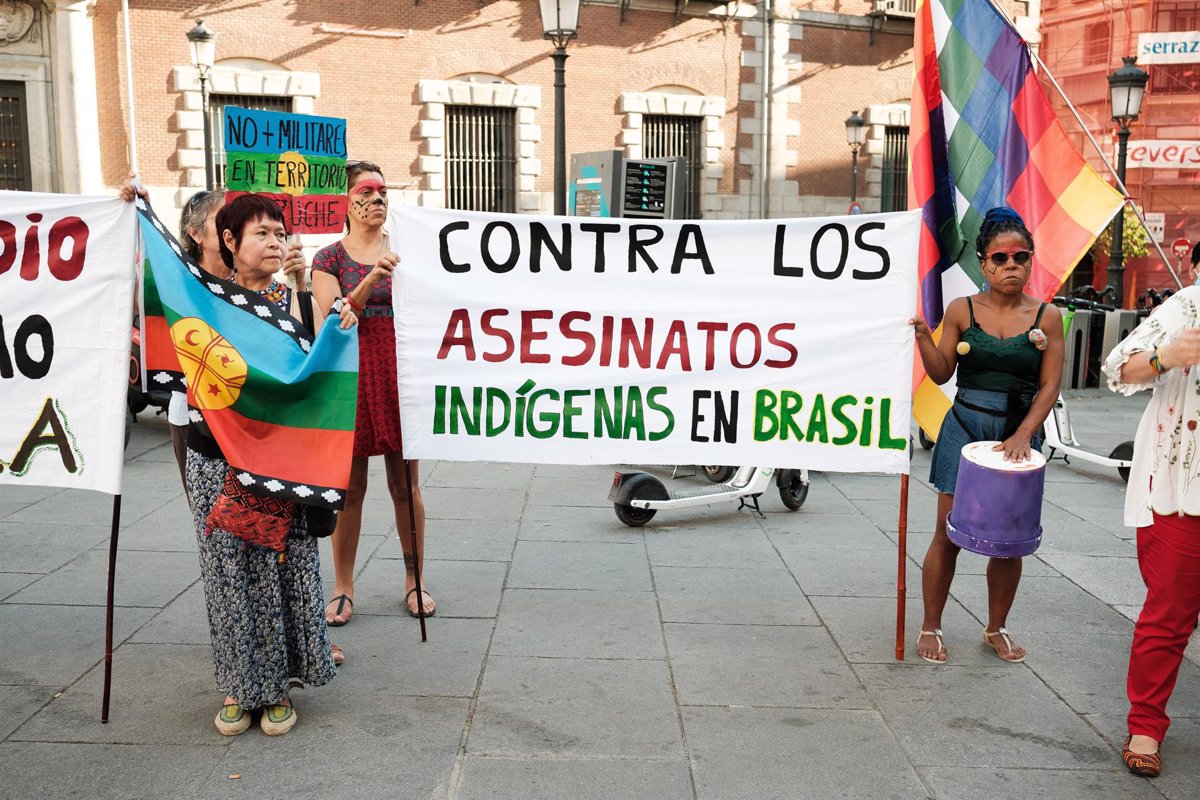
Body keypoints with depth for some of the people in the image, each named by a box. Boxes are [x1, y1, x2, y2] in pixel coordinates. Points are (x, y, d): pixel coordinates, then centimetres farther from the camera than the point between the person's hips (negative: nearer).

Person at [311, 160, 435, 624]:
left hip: (399, 372, 2)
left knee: (405, 485, 6)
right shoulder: (331, 257, 3)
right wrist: (371, 279, -21)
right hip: (352, 373, -1)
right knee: (349, 487, 4)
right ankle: (343, 588, 17)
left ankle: (414, 582, 19)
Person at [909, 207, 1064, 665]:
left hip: (1018, 434, 1)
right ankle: (931, 628, 17)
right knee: (949, 534, 2)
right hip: (965, 430, -1)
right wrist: (922, 335, -16)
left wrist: (1024, 434, -13)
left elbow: (1049, 386, -1)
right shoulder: (962, 310, 0)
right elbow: (942, 374, 0)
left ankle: (996, 629, 29)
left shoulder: (1046, 317, 1)